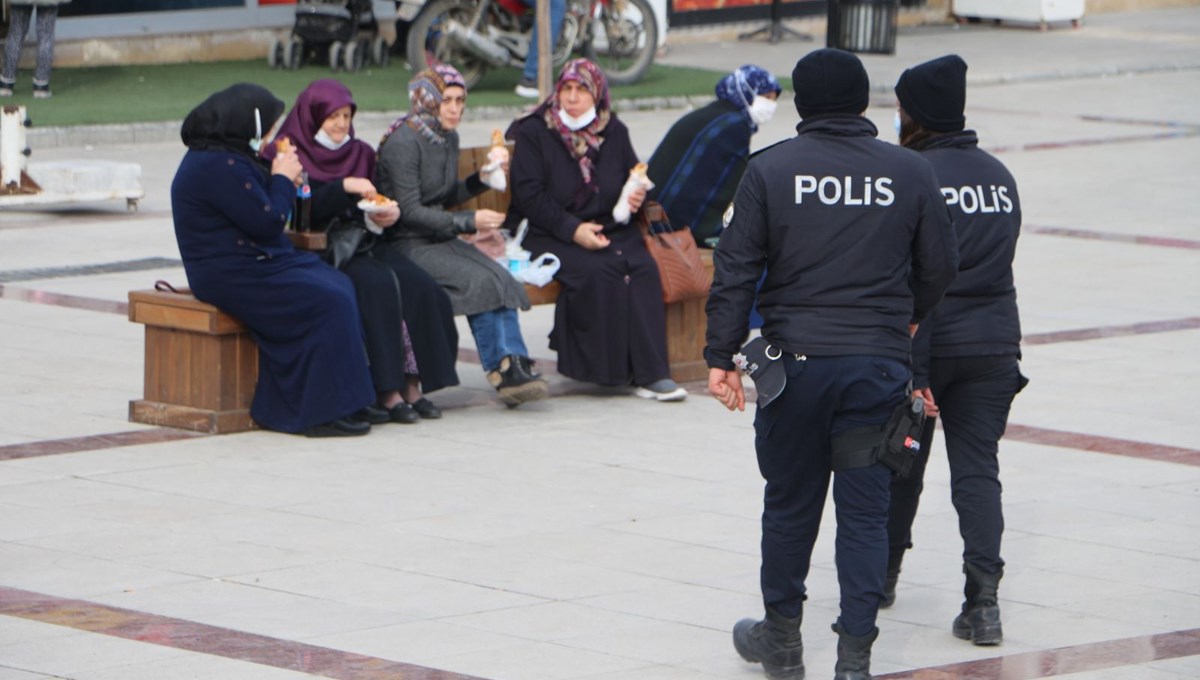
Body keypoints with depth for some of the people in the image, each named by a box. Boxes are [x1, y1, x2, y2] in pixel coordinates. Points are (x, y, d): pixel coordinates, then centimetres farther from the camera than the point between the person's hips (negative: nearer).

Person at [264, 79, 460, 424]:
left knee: (417, 284, -22)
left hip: (363, 241, 6)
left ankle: (411, 383, -21)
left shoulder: (361, 153, 19)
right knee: (379, 285, -32)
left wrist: (391, 213, -2)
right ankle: (387, 392, -31)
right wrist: (344, 187, -21)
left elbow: (376, 200, 21)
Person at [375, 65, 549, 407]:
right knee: (479, 280, -26)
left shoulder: (448, 138, 12)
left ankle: (515, 366, -21)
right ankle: (503, 371, -18)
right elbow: (410, 212, -18)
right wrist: (469, 222, -22)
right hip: (406, 244, -8)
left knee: (502, 278, -17)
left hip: (440, 238, 8)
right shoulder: (403, 143, -14)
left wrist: (480, 181, 6)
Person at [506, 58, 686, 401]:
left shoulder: (614, 131, 14)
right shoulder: (533, 134, 1)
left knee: (644, 268, -26)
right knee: (599, 271, -33)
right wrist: (573, 230, -17)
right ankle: (611, 369, -23)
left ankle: (651, 373, -27)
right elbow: (529, 196, -7)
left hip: (611, 229, 4)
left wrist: (637, 195, -1)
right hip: (551, 236, -4)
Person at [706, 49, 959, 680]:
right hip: (880, 364, 1)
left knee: (790, 503, 13)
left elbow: (735, 268, -4)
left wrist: (721, 355, 2)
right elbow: (940, 266, 8)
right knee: (865, 508, 5)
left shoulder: (771, 169, -2)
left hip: (796, 361, 0)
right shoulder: (910, 172, 1)